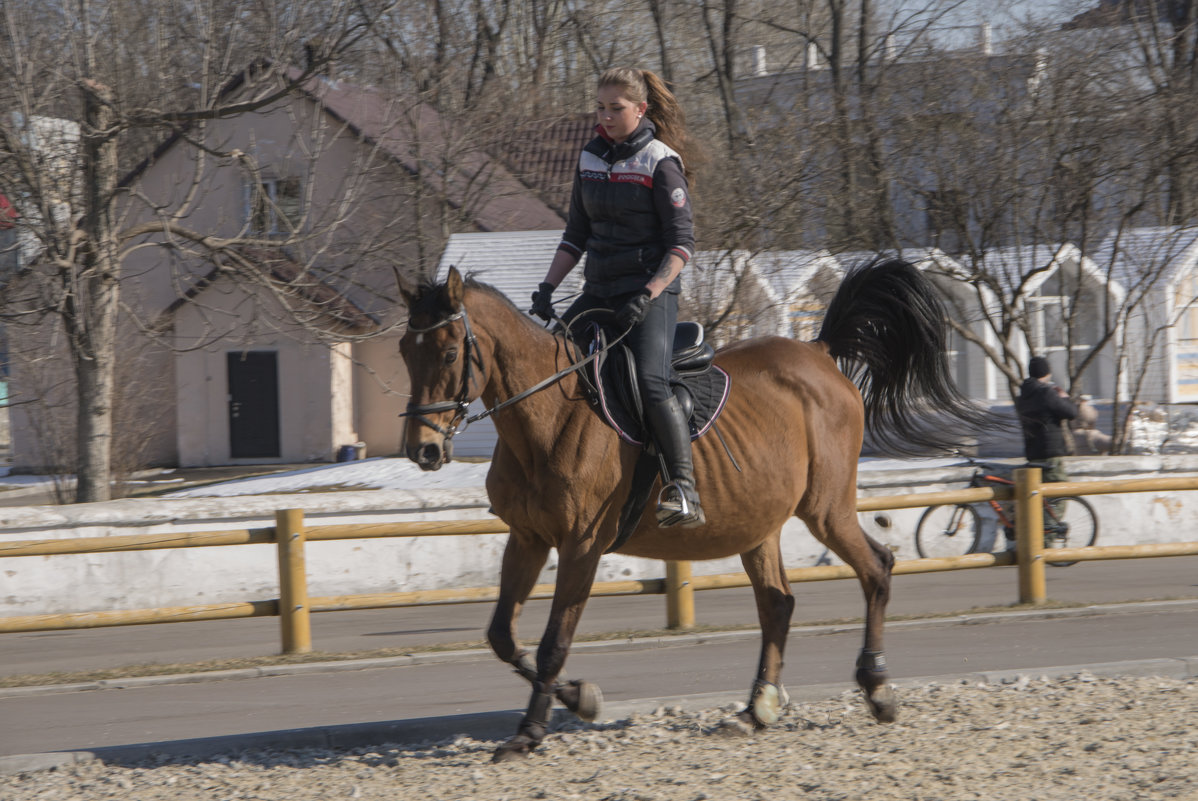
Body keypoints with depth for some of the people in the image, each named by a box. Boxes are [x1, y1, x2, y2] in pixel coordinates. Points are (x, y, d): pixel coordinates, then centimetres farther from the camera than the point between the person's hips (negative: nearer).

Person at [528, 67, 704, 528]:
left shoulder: (661, 164, -8)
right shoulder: (590, 160, 12)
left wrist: (648, 294, -23)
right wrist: (547, 288, 5)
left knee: (650, 382, -26)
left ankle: (684, 493, -28)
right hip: (600, 290, 7)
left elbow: (682, 243, -11)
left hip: (652, 289, -7)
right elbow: (576, 235, 17)